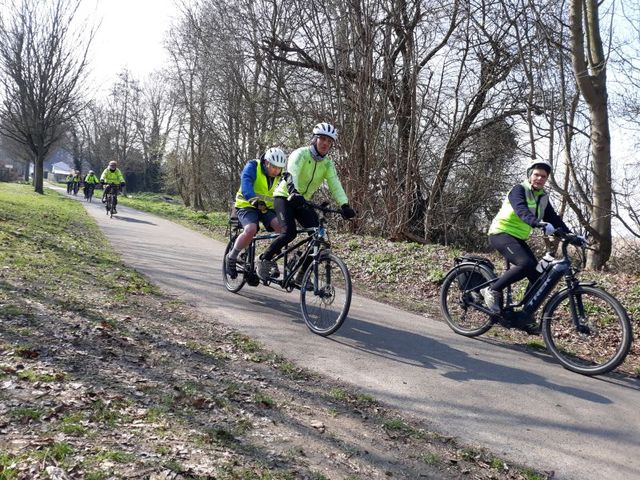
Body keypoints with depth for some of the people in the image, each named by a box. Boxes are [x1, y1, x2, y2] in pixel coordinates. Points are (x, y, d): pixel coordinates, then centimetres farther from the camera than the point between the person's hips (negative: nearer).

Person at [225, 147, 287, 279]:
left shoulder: (279, 175, 2)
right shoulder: (253, 166, -15)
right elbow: (246, 184, -31)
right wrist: (255, 200, -49)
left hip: (266, 207, 5)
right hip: (247, 205, -5)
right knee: (251, 230, -33)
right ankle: (231, 258, -9)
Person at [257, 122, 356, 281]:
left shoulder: (327, 163, -1)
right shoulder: (301, 153, -17)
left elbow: (335, 185, -13)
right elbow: (291, 175, -35)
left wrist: (344, 205, -30)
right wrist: (295, 193, -54)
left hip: (303, 202, 6)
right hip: (284, 197, -5)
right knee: (289, 232, -27)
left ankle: (302, 274, -3)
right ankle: (264, 260, -4)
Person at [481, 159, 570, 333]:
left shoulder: (543, 197, 11)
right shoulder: (519, 190, -12)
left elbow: (554, 218, 3)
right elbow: (521, 211, -31)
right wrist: (540, 224, -48)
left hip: (518, 238, 8)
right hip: (501, 233, -8)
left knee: (538, 275, -3)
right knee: (526, 264, -30)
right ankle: (492, 290, -15)